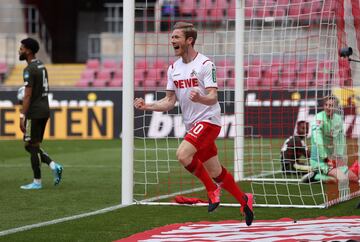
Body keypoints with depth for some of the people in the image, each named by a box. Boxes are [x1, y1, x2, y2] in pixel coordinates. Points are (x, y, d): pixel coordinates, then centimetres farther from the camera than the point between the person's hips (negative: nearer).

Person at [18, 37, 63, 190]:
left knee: (32, 146, -1)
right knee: (31, 145, 15)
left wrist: (22, 116, -20)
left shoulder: (29, 70, -15)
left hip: (34, 113, -9)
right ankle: (53, 166, 1)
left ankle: (37, 182, 3)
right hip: (44, 110, 9)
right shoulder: (41, 66, 14)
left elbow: (28, 95, -20)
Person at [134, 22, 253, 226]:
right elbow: (170, 101, 11)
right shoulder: (173, 68, 9)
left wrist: (200, 98, -40)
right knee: (215, 172, 11)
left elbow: (213, 98, -19)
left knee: (183, 154, -26)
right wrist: (148, 106, -4)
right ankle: (244, 200, 28)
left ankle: (212, 189, -7)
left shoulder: (205, 64, -12)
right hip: (192, 125, 7)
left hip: (207, 120, -7)